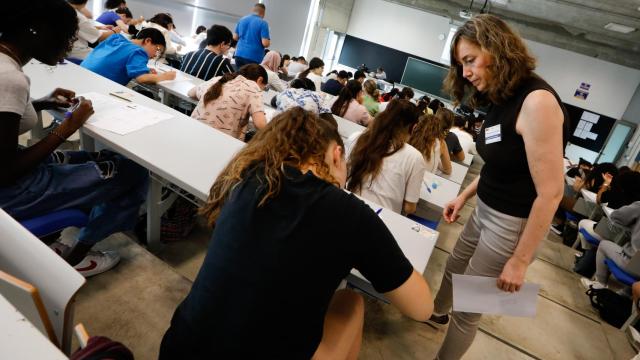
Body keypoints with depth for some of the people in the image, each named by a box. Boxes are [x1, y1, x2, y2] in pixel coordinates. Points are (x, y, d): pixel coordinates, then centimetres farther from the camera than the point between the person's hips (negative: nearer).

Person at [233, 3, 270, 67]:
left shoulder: (242, 20, 11)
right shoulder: (263, 23, -7)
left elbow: (235, 37, 14)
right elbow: (265, 43, -15)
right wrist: (269, 42, 8)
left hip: (239, 54, 6)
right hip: (254, 57, -5)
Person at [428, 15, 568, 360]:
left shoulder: (536, 101, -25)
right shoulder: (503, 98, 3)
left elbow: (551, 192, -25)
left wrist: (520, 261, -20)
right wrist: (464, 195, 11)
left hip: (513, 223, -9)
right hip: (486, 210, 9)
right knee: (453, 268, 28)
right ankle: (437, 312, 57)